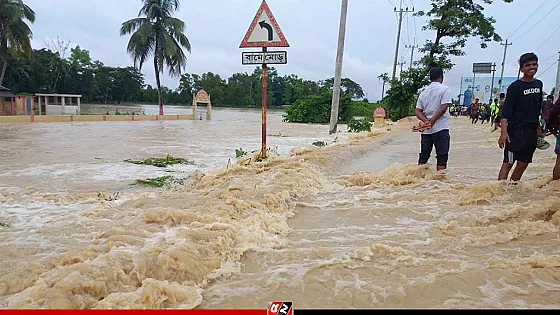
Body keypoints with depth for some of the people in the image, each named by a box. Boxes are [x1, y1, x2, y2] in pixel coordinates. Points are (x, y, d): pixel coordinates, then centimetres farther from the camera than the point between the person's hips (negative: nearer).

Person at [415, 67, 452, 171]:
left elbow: (418, 111, 6)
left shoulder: (424, 92, 15)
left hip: (425, 130, 5)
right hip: (440, 128, -5)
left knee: (423, 156, 10)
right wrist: (432, 121, -13)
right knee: (442, 156, -2)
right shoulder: (444, 89, -2)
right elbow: (443, 108, -14)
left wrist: (426, 121, -8)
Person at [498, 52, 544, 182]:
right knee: (508, 163, -9)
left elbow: (537, 110, 21)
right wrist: (504, 132, -25)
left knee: (523, 164, 12)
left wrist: (538, 128, 21)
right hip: (516, 131, -7)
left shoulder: (538, 84, 13)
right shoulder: (515, 87, -8)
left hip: (532, 131, 7)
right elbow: (506, 112, -15)